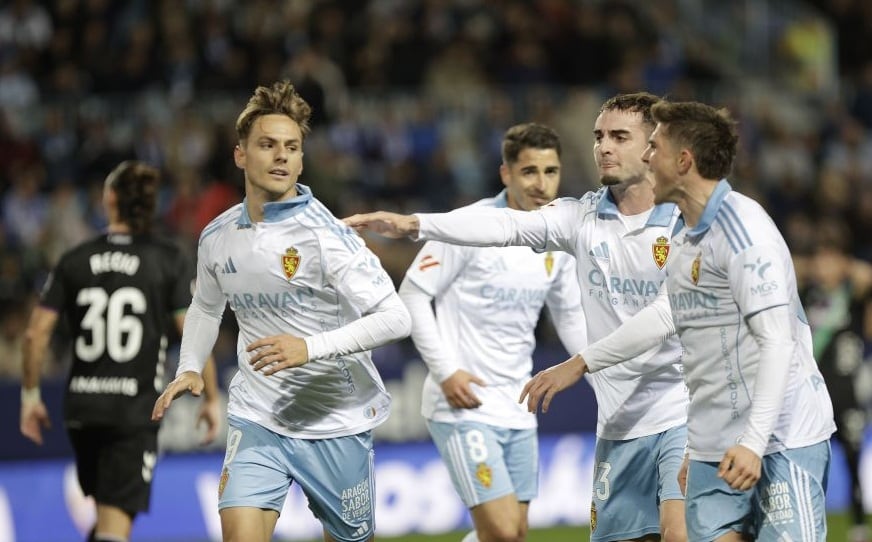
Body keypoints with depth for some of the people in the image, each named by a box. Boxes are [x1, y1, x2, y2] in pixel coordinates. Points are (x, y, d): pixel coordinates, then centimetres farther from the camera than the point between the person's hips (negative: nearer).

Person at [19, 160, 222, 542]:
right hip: (136, 410, -3)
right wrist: (211, 399, 3)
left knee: (105, 510, 22)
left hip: (82, 409, 3)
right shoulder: (171, 261, -2)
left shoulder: (75, 261, 5)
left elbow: (36, 333, 1)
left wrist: (30, 395, 11)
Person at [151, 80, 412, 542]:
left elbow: (395, 318, -21)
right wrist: (189, 368, 8)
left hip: (335, 424, -3)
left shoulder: (325, 235, -16)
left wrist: (311, 348, -30)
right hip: (256, 417, 3)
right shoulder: (217, 237, 1)